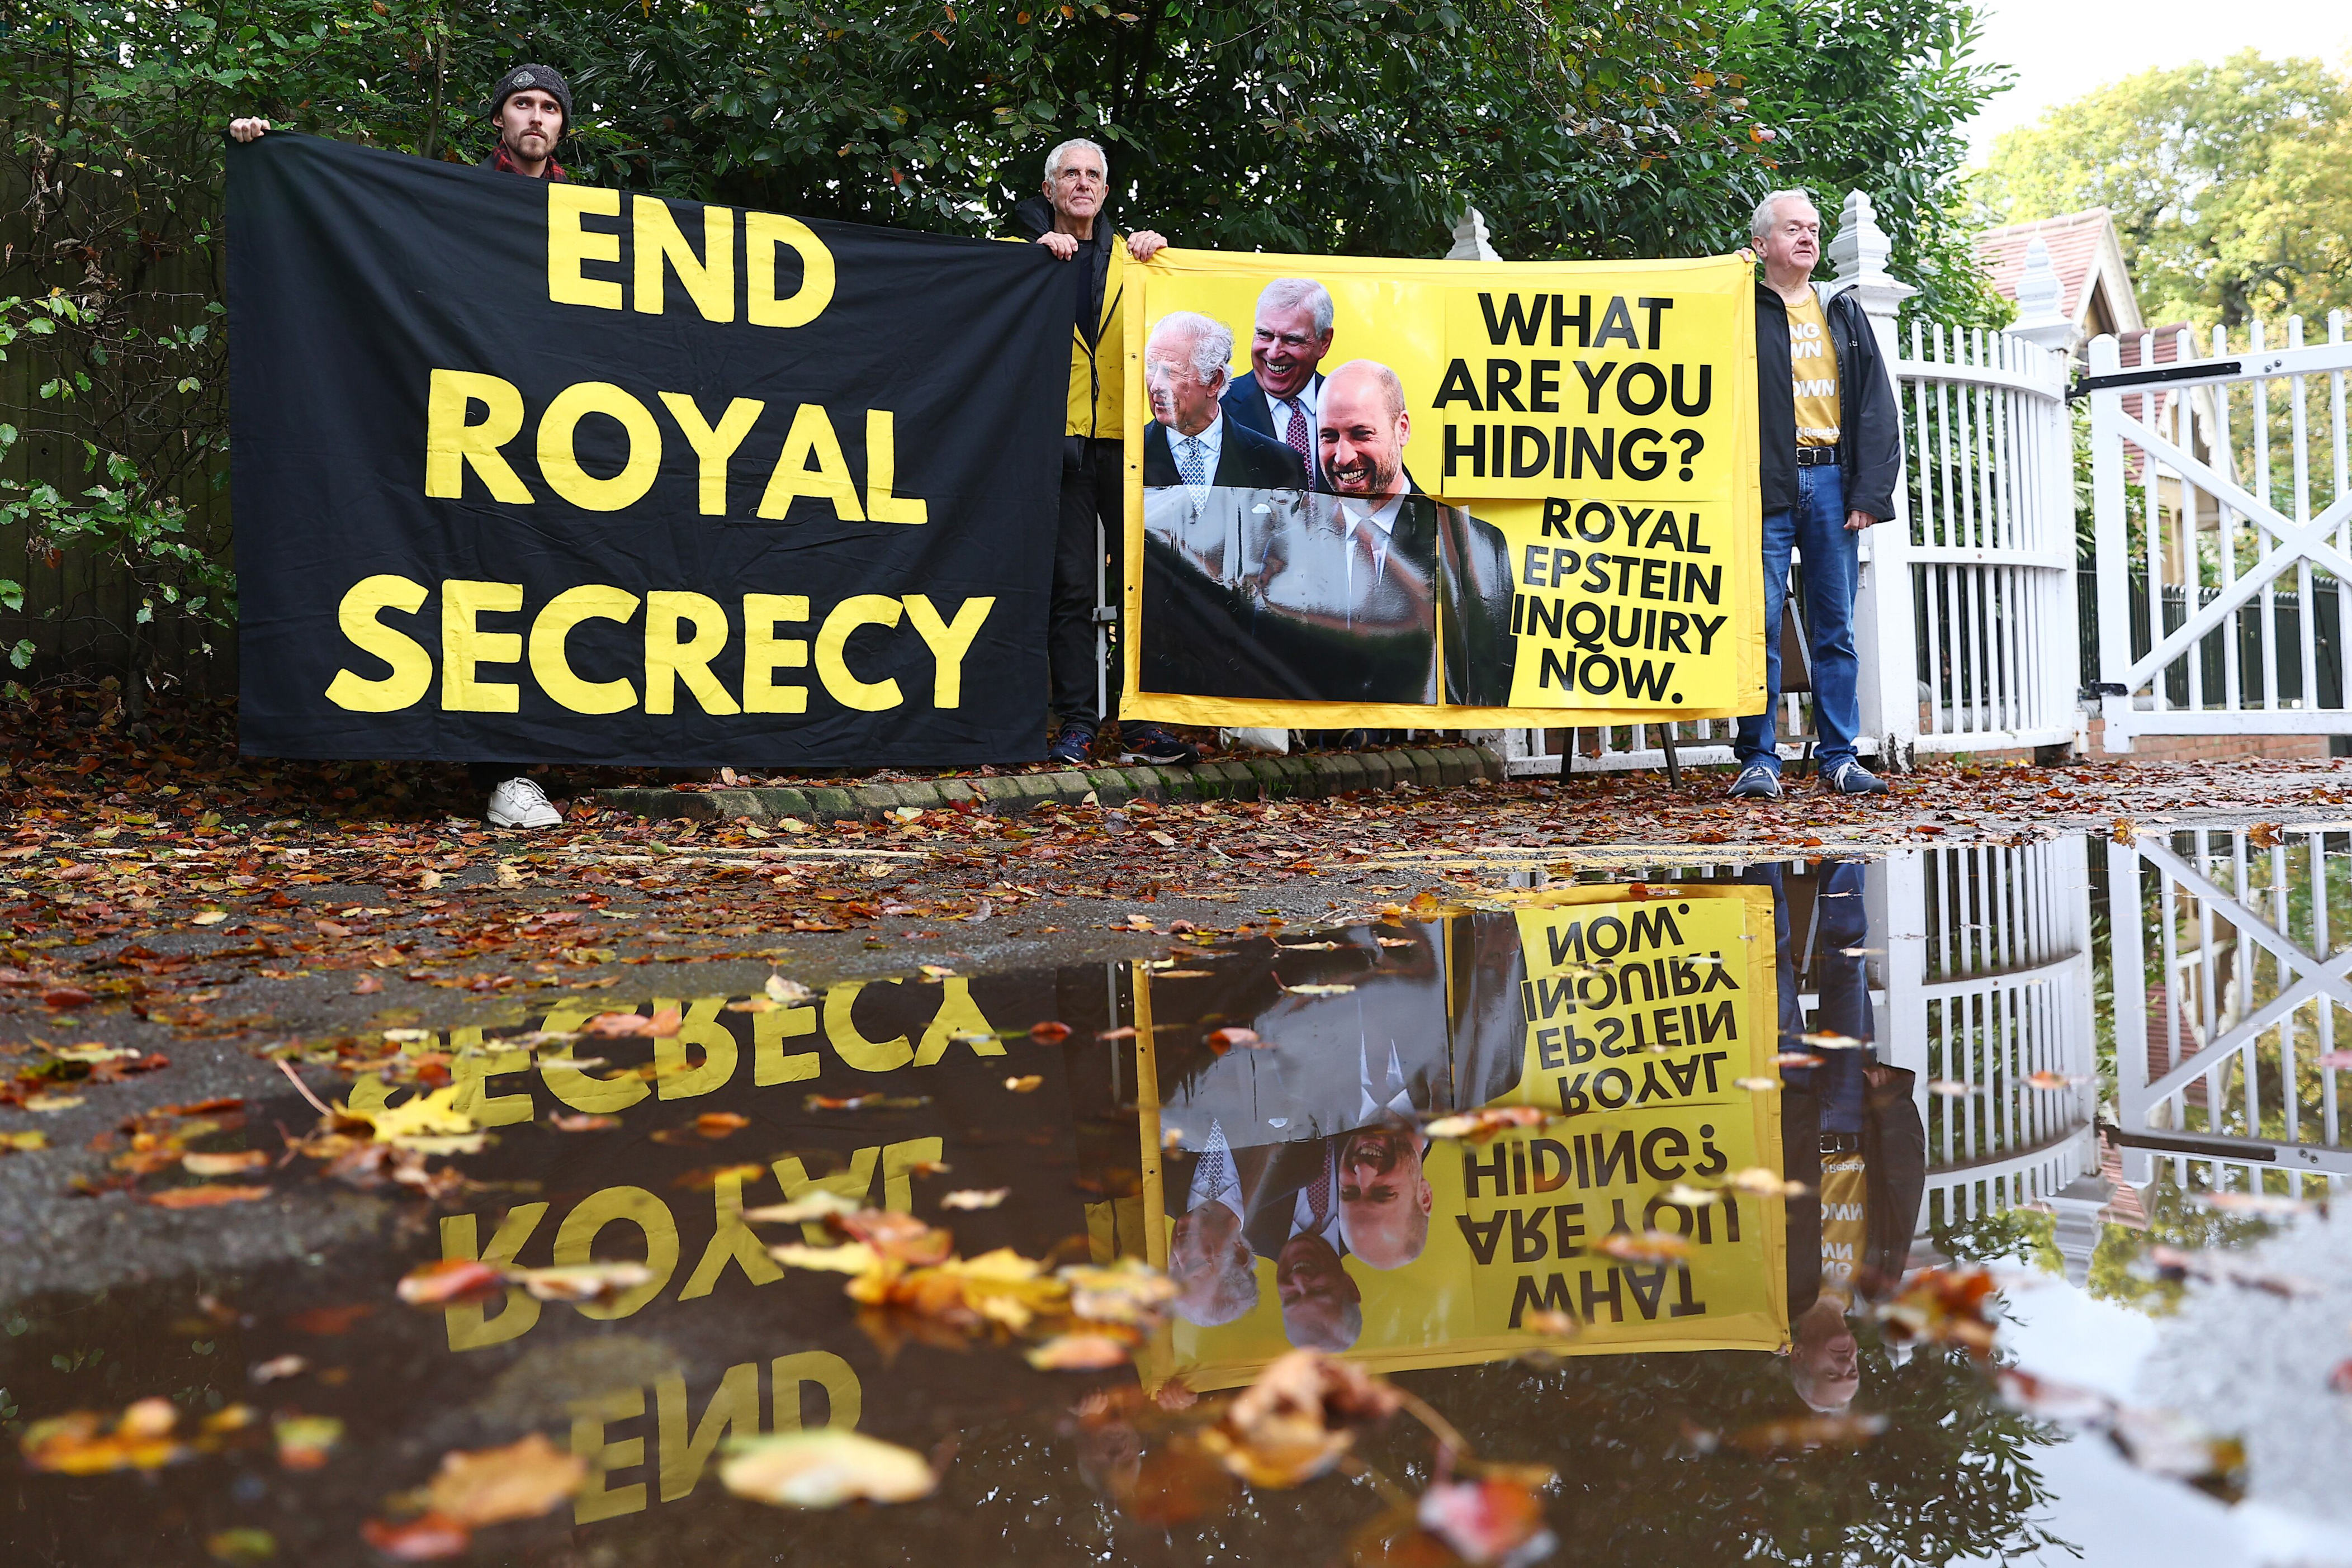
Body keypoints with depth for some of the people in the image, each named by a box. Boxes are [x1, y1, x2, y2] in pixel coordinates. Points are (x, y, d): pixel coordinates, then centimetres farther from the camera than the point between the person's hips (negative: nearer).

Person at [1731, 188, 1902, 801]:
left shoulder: (1844, 314, 17)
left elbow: (1877, 406, 12)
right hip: (1767, 486, -4)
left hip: (1832, 484, 4)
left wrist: (1870, 492, 0)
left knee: (1836, 628, 4)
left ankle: (1840, 757, 9)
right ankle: (1758, 760, 0)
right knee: (1761, 625, -6)